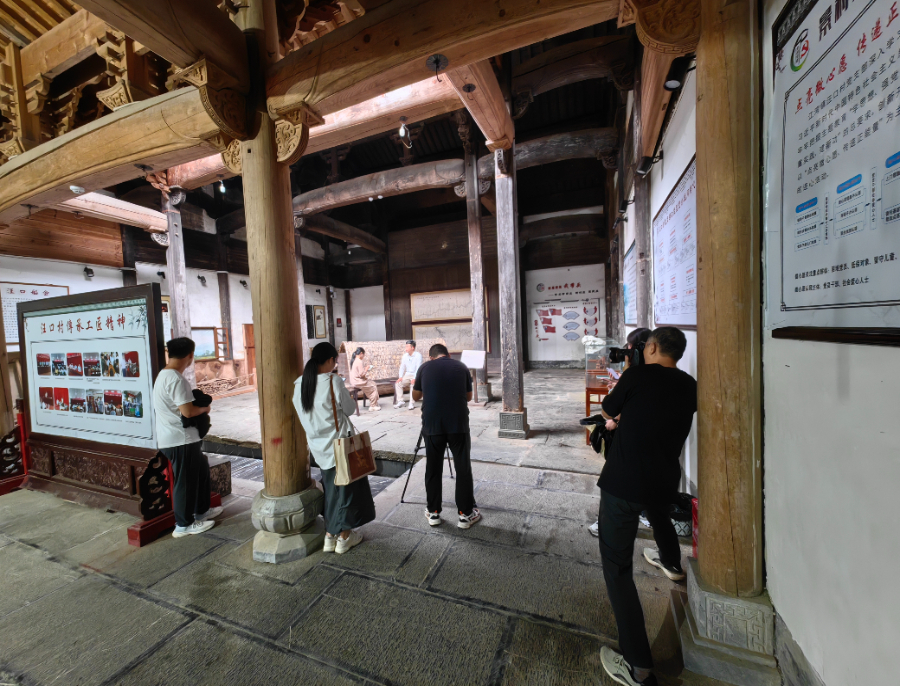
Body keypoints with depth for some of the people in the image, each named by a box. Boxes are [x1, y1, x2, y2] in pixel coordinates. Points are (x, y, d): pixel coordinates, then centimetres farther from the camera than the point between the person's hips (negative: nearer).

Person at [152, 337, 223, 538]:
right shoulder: (176, 379, -22)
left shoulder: (164, 375, 11)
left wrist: (198, 406, 10)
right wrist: (204, 408, -8)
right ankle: (184, 525, 19)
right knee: (185, 480, 4)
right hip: (180, 440, -10)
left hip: (177, 437, 10)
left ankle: (202, 510, 36)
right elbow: (187, 411, -26)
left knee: (201, 469, 21)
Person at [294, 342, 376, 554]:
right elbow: (349, 409, -11)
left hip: (318, 446, 6)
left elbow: (305, 414, 9)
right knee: (347, 487, 11)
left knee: (330, 488, 21)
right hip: (339, 444, -6)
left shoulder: (299, 384, -1)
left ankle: (330, 536, 31)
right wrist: (350, 397, 6)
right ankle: (344, 537, 24)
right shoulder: (333, 381, -21)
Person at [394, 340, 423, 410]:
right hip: (407, 375, 6)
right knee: (398, 383, -15)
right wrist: (400, 377, -7)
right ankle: (400, 401, -9)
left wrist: (414, 378, -26)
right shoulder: (405, 356, 9)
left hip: (415, 375, -6)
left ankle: (412, 404, -26)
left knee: (413, 385, -33)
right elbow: (402, 367, 8)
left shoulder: (418, 355, -9)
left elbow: (418, 368, -16)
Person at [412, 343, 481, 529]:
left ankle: (433, 512, 25)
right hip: (458, 425, 0)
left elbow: (416, 396, 15)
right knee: (463, 469, 10)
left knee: (433, 469, 14)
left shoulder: (425, 367, 6)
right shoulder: (461, 367, 7)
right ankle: (466, 514, 18)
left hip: (432, 425, 1)